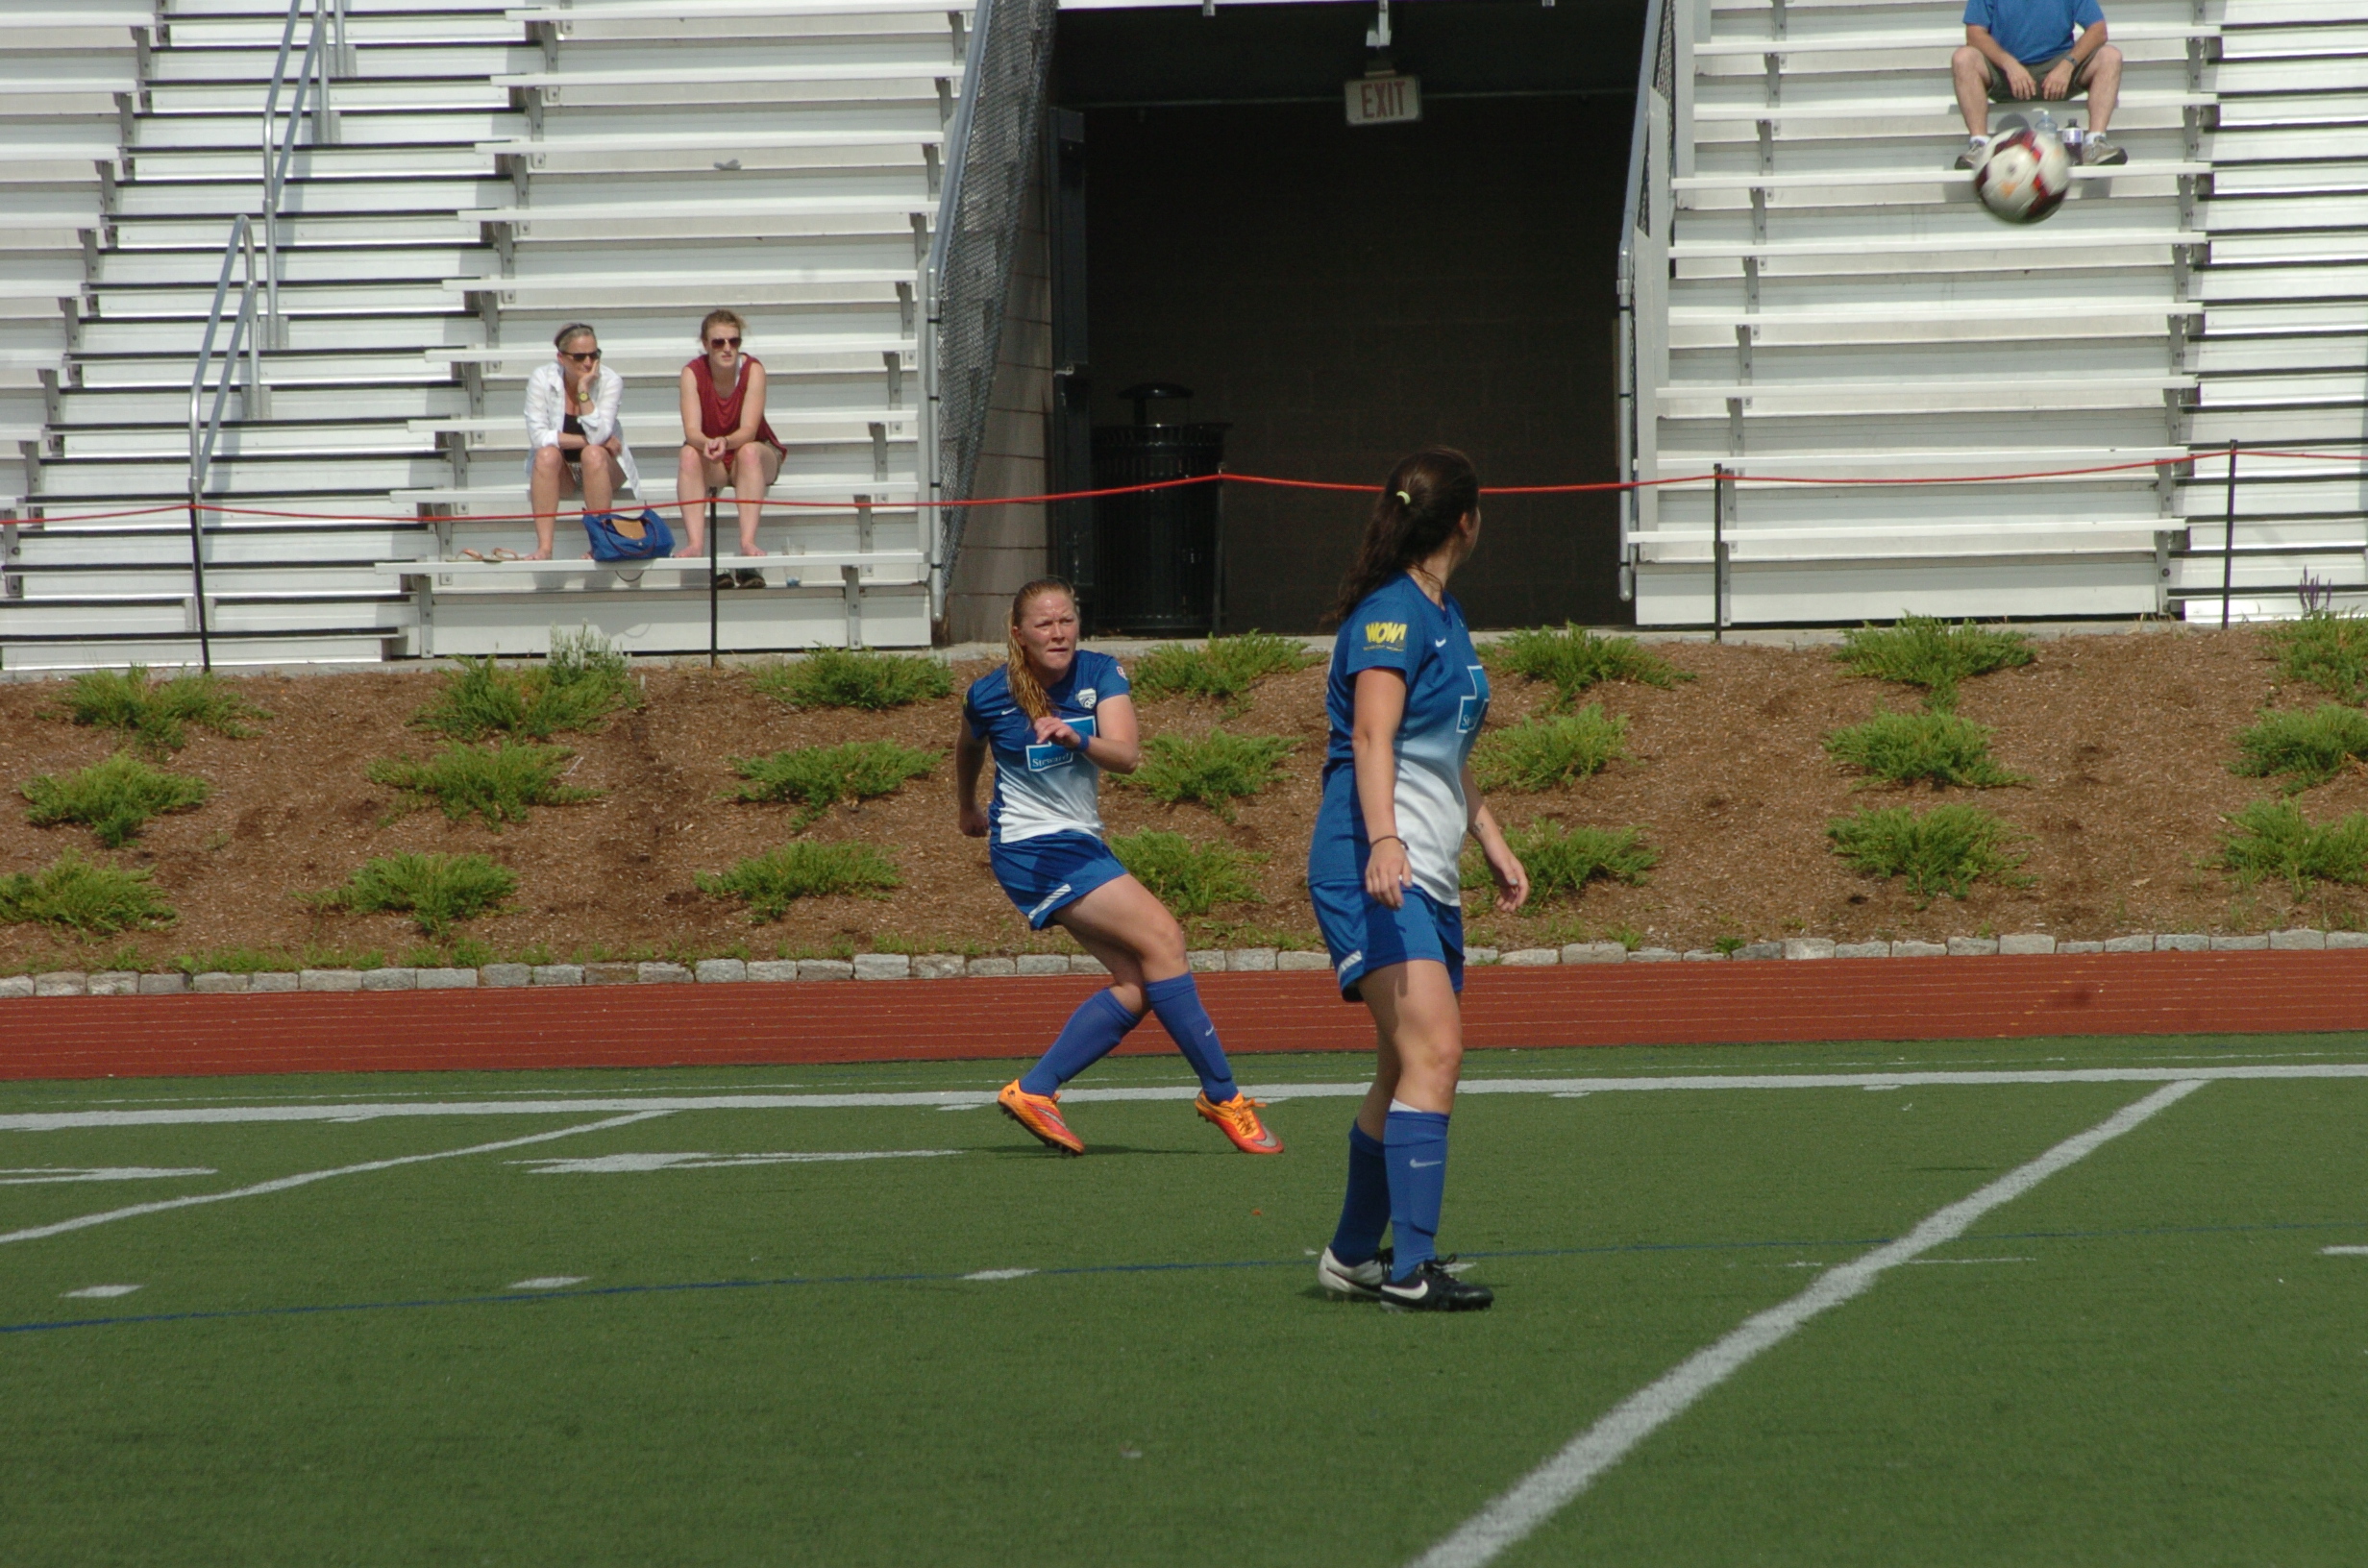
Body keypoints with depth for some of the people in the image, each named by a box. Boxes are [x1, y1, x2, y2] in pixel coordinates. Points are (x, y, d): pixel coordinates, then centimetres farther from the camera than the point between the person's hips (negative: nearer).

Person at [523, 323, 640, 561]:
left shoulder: (610, 381, -14)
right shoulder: (542, 379, -14)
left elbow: (597, 437, -26)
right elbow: (538, 437, -22)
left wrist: (584, 390, -30)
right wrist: (587, 440, -23)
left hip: (602, 470, 0)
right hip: (560, 472, 0)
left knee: (593, 454, -33)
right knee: (547, 454, -32)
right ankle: (544, 546, -36)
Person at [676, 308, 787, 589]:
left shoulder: (753, 370, -16)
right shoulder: (693, 373, -14)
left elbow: (748, 430, -26)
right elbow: (691, 431, -23)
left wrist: (725, 442, -48)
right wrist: (707, 444, -47)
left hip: (753, 453, -1)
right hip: (711, 463, 1)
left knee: (749, 451, -34)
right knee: (689, 454, -31)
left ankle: (748, 543, -45)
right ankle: (696, 544, -42)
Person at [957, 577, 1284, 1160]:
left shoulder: (1100, 675, -4)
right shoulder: (989, 695, -9)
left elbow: (1127, 755, -19)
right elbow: (969, 749, 14)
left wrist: (1075, 739, -39)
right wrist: (968, 810, 30)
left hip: (1081, 844, 6)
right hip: (1033, 848, -6)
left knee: (1137, 987, -3)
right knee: (1161, 936, -19)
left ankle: (1031, 1091, 4)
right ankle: (1222, 1095, -18)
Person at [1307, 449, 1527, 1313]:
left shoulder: (1444, 615, 19)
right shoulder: (1389, 613, -11)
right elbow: (1372, 735, -23)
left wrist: (1492, 842, 33)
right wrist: (1383, 839, -35)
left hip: (1430, 876, 10)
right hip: (1371, 868, -10)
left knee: (1410, 1068, 10)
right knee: (1432, 1050, -21)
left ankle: (1354, 1255, 21)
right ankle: (1409, 1267, -26)